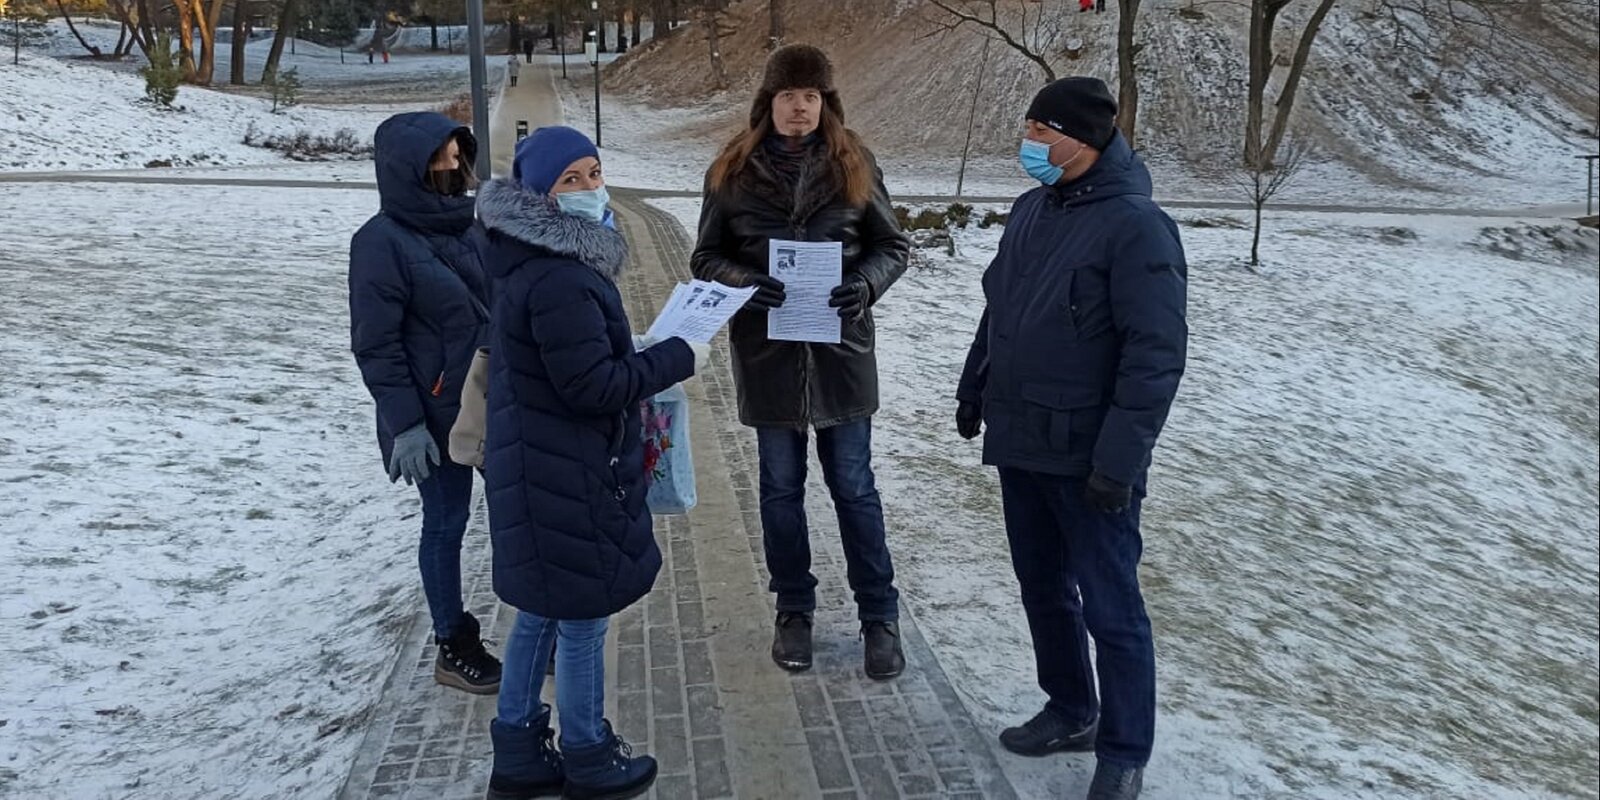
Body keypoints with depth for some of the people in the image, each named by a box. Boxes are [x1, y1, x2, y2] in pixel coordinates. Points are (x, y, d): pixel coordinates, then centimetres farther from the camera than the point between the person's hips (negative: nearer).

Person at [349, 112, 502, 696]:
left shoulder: (467, 223, 6)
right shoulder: (382, 241, -13)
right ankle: (453, 649, 22)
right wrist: (405, 425, -17)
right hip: (437, 415, -6)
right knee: (445, 523, 6)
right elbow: (375, 343, -14)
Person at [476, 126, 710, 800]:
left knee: (541, 612, 18)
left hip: (542, 468, 10)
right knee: (582, 619, 5)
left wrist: (646, 362, 10)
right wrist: (678, 359, -13)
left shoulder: (536, 262, 11)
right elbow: (593, 386, -24)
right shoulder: (559, 279, -24)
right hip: (567, 477, -10)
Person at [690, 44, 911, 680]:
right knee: (781, 487, 12)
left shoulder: (853, 165, -1)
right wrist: (745, 282, -19)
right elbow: (707, 257, 2)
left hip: (840, 349, 0)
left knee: (853, 486, 6)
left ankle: (879, 616, 19)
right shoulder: (733, 171, -2)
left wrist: (866, 284, -17)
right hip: (766, 352, 1)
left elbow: (892, 245, 4)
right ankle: (793, 611, 27)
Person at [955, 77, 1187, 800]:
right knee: (1043, 586, 19)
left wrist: (1120, 458, -22)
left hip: (1086, 458, -8)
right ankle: (1070, 711, 37)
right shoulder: (1032, 210, 8)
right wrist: (974, 389, 20)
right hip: (1019, 443, 8)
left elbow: (1156, 354, -20)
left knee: (1109, 607, 2)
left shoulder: (1134, 226, -17)